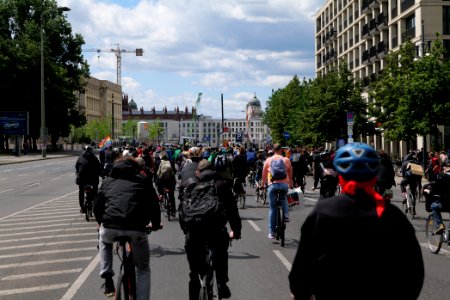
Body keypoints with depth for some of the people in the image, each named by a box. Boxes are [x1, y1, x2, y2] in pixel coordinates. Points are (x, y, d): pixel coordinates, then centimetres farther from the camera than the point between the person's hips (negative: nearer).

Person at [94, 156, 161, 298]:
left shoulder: (108, 180, 25)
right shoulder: (143, 179, 19)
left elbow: (97, 207, 26)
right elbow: (154, 204, 15)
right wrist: (156, 224, 32)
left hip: (110, 228, 2)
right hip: (136, 229, -2)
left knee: (103, 240, 40)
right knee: (143, 269, 20)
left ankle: (107, 277, 27)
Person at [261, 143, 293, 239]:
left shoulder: (268, 160, 7)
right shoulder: (286, 160, 6)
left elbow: (264, 174, 14)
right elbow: (290, 174, 15)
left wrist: (263, 184, 29)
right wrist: (291, 184, 30)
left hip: (272, 185, 0)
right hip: (284, 184, 1)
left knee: (272, 208, 6)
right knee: (284, 199, 33)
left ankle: (272, 232, 7)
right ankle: (286, 215, 9)